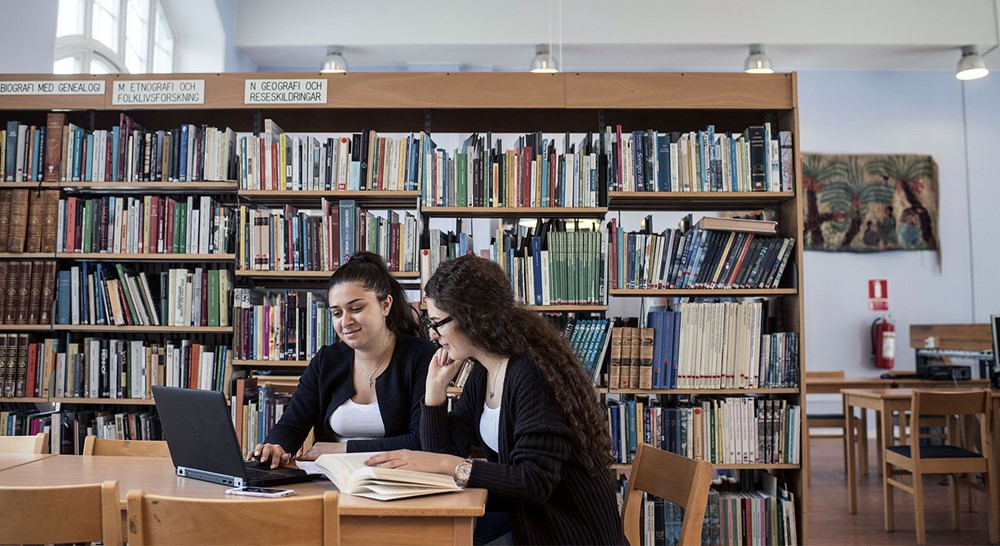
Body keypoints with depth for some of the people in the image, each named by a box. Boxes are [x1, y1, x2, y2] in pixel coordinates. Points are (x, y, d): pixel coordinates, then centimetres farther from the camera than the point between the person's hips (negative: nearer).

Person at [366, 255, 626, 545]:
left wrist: (446, 464, -33)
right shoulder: (481, 375, 3)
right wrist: (436, 384, -7)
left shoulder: (532, 375, -23)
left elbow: (536, 481, -28)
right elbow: (443, 450, 3)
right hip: (524, 515, 7)